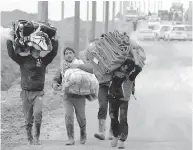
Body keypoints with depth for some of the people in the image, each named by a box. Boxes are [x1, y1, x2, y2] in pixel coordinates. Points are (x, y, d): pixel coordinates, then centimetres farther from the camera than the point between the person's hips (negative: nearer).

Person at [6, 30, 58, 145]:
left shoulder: (44, 61, 5)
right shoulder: (23, 60, 2)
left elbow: (54, 52, 4)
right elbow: (11, 54, -5)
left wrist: (54, 41, -2)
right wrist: (11, 40, -8)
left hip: (38, 92, 0)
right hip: (26, 92, 0)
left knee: (38, 113, -20)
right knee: (28, 118, 5)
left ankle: (37, 137, -8)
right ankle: (30, 139, 18)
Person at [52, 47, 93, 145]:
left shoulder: (80, 64, 1)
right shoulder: (62, 68, 10)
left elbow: (91, 70, -16)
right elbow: (56, 79, 13)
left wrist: (78, 66, -27)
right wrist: (55, 84, -11)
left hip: (79, 95, -2)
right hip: (68, 95, 2)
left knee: (81, 117, 5)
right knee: (68, 116, -13)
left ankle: (83, 136, 30)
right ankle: (70, 138, -8)